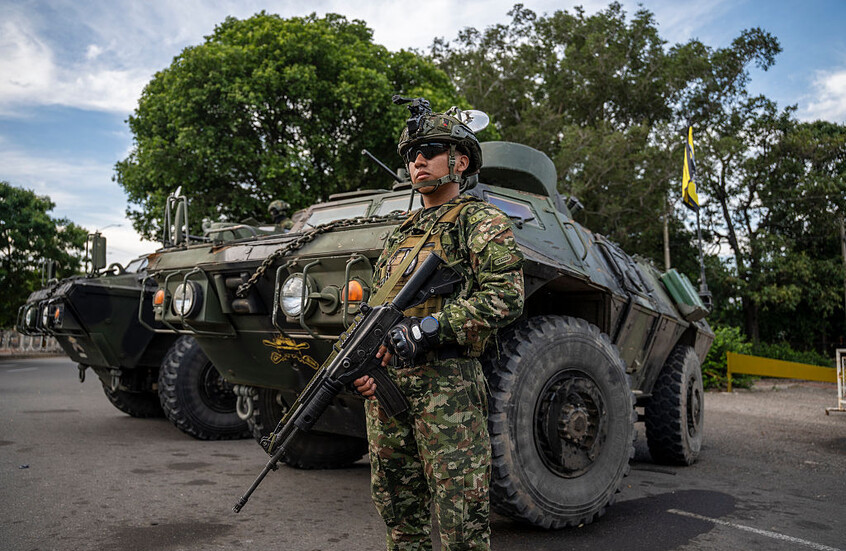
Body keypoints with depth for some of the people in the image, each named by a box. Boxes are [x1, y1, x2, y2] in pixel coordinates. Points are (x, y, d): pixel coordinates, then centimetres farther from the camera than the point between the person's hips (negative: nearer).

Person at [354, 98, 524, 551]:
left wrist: (429, 328, -22)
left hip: (446, 383, -7)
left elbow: (505, 297, -15)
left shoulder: (480, 220, -1)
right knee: (398, 510, 16)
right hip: (384, 385, 7)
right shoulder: (400, 233, 21)